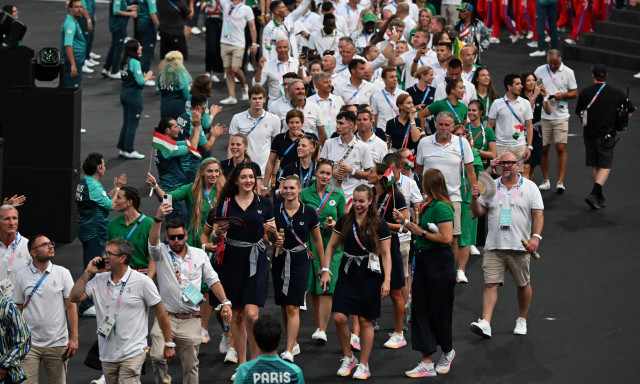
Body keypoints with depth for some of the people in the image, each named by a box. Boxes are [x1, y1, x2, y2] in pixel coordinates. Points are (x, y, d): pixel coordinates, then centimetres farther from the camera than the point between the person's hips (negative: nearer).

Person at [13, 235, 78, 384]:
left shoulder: (63, 273, 3)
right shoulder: (22, 276, 3)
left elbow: (71, 306, 1)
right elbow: (18, 309, 6)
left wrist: (74, 338, -6)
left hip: (57, 344, 1)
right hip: (29, 343, 0)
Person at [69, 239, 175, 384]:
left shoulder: (142, 282, -7)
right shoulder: (99, 281, 6)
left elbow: (160, 313, -1)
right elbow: (74, 297, 1)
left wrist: (169, 344, 0)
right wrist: (87, 273, -4)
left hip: (133, 354, -5)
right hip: (107, 355, 5)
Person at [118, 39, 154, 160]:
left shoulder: (125, 62, 8)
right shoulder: (135, 62, -18)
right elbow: (140, 82, -21)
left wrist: (144, 77, 12)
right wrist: (147, 77, -2)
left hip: (124, 93, 9)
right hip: (134, 95, -9)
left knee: (126, 123, 15)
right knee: (132, 124, 0)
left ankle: (122, 149, 20)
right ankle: (129, 151, 5)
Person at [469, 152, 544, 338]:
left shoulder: (529, 187, 4)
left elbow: (539, 214, -2)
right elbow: (478, 212, 10)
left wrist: (536, 236, -16)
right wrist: (475, 198, -10)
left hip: (520, 246, -1)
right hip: (494, 246, 1)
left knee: (523, 284, 9)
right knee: (490, 284, -9)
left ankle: (522, 320, 27)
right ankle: (485, 323, -17)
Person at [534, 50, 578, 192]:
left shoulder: (568, 72, 2)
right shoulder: (540, 71, 5)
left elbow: (575, 93, 5)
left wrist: (563, 95, -14)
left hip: (561, 116, -2)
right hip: (543, 116, 2)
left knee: (561, 148, -8)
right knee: (544, 149, 5)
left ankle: (560, 182, -8)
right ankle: (546, 181, 15)